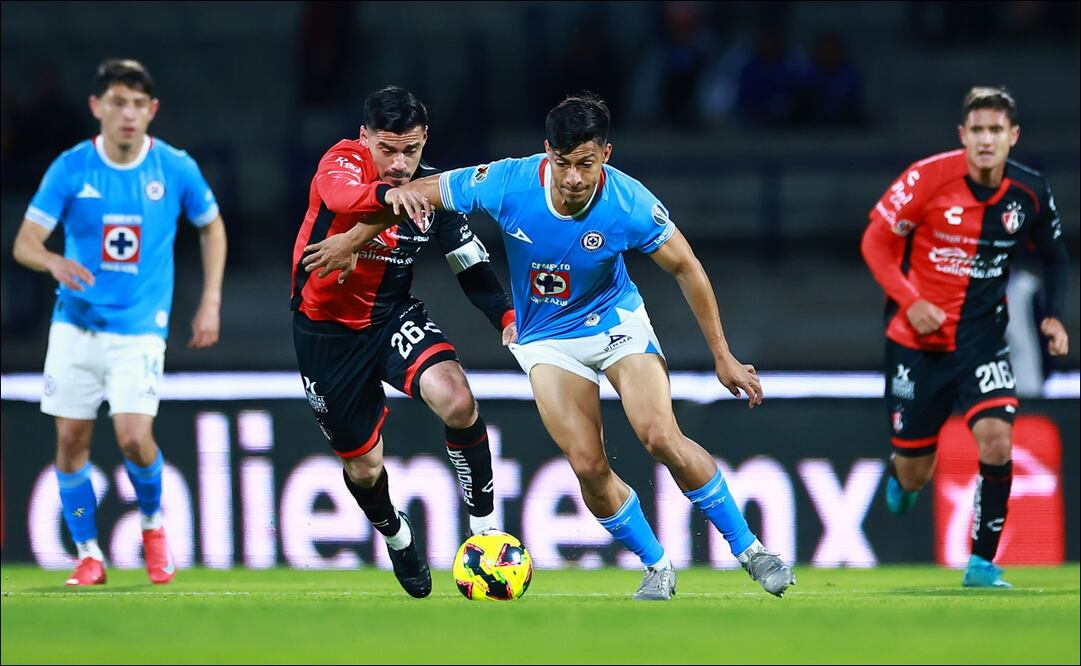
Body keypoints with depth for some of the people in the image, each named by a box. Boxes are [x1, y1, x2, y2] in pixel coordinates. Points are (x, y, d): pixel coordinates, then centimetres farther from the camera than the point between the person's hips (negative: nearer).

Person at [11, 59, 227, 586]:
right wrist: (54, 261, -32)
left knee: (133, 437, -16)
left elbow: (211, 226, 12)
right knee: (71, 440, 1)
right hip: (75, 323, 1)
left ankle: (153, 524, 13)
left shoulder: (175, 168, -6)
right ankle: (88, 554, 16)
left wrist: (210, 303, 6)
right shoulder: (70, 169, -7)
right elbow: (24, 243, -9)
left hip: (139, 327, -1)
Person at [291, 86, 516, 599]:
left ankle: (484, 525, -13)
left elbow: (472, 267, -3)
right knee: (363, 466, 8)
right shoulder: (342, 161, -21)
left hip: (392, 317, 2)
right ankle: (397, 538, 42)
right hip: (326, 332, -2)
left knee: (456, 400, -28)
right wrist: (385, 194, -69)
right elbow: (339, 195, -46)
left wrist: (507, 318, -22)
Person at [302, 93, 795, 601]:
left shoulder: (629, 205, -25)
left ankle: (749, 549, -5)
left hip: (615, 321, -1)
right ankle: (657, 568, 8)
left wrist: (722, 356, -6)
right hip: (547, 340, 1)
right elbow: (419, 193, -9)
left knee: (662, 437, -21)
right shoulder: (508, 184, -24)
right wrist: (352, 240, -1)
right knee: (588, 465, -13)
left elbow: (686, 268, -10)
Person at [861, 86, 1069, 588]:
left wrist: (1054, 316, -3)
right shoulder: (929, 178, -15)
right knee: (915, 476, 5)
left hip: (983, 336, 1)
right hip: (917, 339, -1)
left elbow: (1054, 257, 12)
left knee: (996, 439, -23)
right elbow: (876, 241, -6)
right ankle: (899, 475, 46)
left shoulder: (1031, 192, -6)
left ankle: (982, 561, -8)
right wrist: (909, 302, -19)